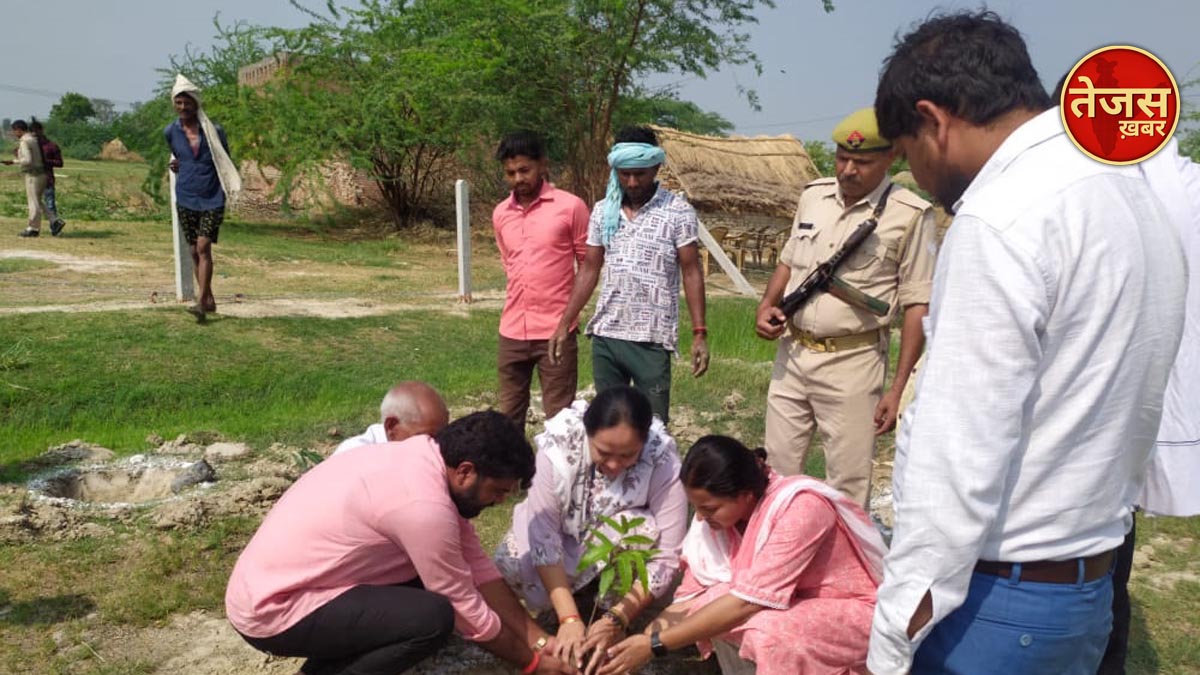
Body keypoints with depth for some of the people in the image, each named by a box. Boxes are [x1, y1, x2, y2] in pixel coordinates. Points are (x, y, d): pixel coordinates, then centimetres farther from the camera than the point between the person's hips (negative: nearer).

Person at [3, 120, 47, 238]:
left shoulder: (24, 142, -14)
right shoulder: (34, 139, 15)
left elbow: (27, 160, -24)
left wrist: (13, 161, -11)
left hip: (33, 175, -9)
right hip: (41, 174, 9)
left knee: (34, 202, -2)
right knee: (33, 201, 17)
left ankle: (33, 229, 4)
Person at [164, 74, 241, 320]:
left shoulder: (214, 131, -5)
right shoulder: (170, 132, 3)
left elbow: (225, 161, 7)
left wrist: (231, 186, -6)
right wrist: (175, 164, 2)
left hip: (212, 200, -4)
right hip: (185, 200, 4)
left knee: (203, 248, -13)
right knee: (194, 251, 8)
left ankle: (201, 302, -15)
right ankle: (209, 300, 20)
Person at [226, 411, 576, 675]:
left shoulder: (426, 460, 0)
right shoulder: (423, 504, -27)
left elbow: (477, 567, 4)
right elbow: (467, 611, -16)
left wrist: (538, 638, 3)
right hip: (274, 612, -10)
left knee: (432, 585, 6)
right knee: (433, 617, -23)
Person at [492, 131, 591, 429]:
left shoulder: (570, 206, -6)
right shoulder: (500, 214, 8)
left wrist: (570, 310, 2)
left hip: (556, 331, -5)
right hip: (511, 332, 5)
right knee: (509, 417, 13)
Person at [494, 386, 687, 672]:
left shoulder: (663, 460, -31)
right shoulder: (558, 445, -32)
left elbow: (666, 557, -29)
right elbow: (543, 535, -31)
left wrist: (617, 618, -37)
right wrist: (569, 617, -37)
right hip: (564, 537, 1)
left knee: (643, 529, -35)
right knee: (508, 565, -28)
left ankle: (611, 605, -8)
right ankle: (585, 590, 1)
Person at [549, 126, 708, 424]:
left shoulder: (678, 212, -5)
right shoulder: (603, 211, 7)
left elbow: (692, 273, -5)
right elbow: (589, 270, 10)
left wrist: (699, 334, -12)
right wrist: (564, 324, 5)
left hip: (652, 339, -4)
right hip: (605, 335, 4)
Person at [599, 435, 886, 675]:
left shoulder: (800, 507, -32)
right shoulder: (722, 511, -12)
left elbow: (747, 601, -33)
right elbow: (689, 599, -8)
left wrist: (656, 644, -30)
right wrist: (639, 643, -20)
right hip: (796, 604, 6)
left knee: (767, 630, -33)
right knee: (712, 602, -18)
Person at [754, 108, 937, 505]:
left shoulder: (910, 215, -10)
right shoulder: (813, 196, 7)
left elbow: (918, 305, -9)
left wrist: (898, 387, -12)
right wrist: (766, 306, 1)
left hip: (852, 362, -5)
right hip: (792, 352, 5)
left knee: (848, 483, 3)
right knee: (777, 470, 15)